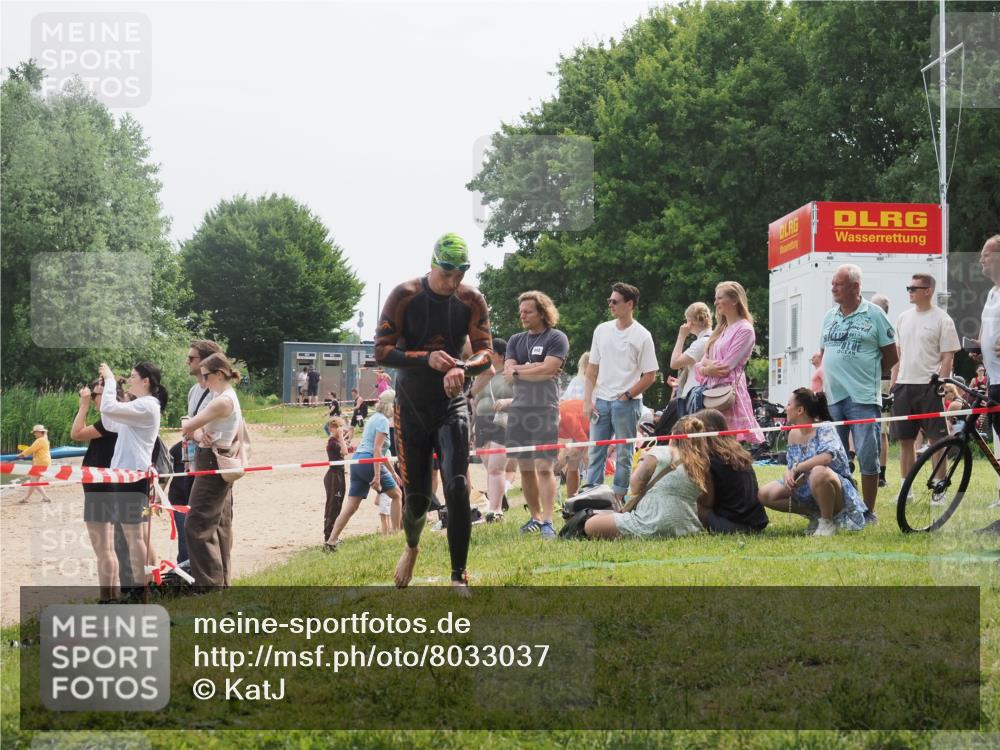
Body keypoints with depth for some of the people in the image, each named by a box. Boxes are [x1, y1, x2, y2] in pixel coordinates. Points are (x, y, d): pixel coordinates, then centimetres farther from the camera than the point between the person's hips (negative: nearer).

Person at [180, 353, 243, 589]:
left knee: (197, 525, -8)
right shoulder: (228, 397, 14)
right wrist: (199, 434, -12)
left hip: (212, 465, -10)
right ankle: (222, 581, 19)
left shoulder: (223, 401, -19)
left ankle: (210, 583, -8)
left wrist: (192, 431, 5)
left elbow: (187, 427, -18)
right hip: (220, 465, 10)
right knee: (220, 525, 13)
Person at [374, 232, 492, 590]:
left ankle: (458, 577, -9)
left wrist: (462, 369, -31)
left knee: (458, 487, -17)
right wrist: (427, 359, -30)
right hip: (411, 407, -1)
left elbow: (485, 352, -7)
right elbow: (382, 351, -14)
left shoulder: (471, 301, -4)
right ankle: (412, 547, 38)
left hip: (451, 405, 1)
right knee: (416, 497, 3)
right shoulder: (405, 295, -11)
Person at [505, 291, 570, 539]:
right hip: (518, 409, 6)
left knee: (544, 467, -12)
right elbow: (508, 374, 5)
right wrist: (533, 368, -6)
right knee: (525, 468, 8)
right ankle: (535, 517, 18)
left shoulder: (556, 338, 1)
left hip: (544, 409, -5)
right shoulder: (516, 340, 16)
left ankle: (547, 522, -15)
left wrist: (518, 370, -2)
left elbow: (547, 370, -12)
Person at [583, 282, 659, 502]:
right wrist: (587, 400, 3)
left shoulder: (642, 336, -5)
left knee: (624, 454, 2)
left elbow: (650, 376, -5)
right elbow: (592, 369, 11)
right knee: (595, 452, 5)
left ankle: (618, 498, 8)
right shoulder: (602, 330, 8)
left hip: (627, 402, -4)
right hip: (600, 401, 4)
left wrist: (626, 396, -9)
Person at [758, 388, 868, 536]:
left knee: (818, 472, -41)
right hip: (806, 489, 8)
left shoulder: (824, 428, -17)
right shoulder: (793, 434, 6)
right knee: (765, 495, -4)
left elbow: (827, 456, -36)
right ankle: (814, 516, 7)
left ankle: (828, 522, -17)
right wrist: (788, 475, -17)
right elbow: (791, 468, 9)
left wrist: (797, 468, -26)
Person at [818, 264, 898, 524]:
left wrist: (867, 373, 3)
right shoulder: (830, 315, 14)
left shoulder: (873, 314, -3)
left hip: (863, 398, -6)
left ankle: (868, 512, 4)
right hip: (831, 397, 6)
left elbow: (891, 356, 1)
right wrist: (823, 378, 10)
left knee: (867, 456, -4)